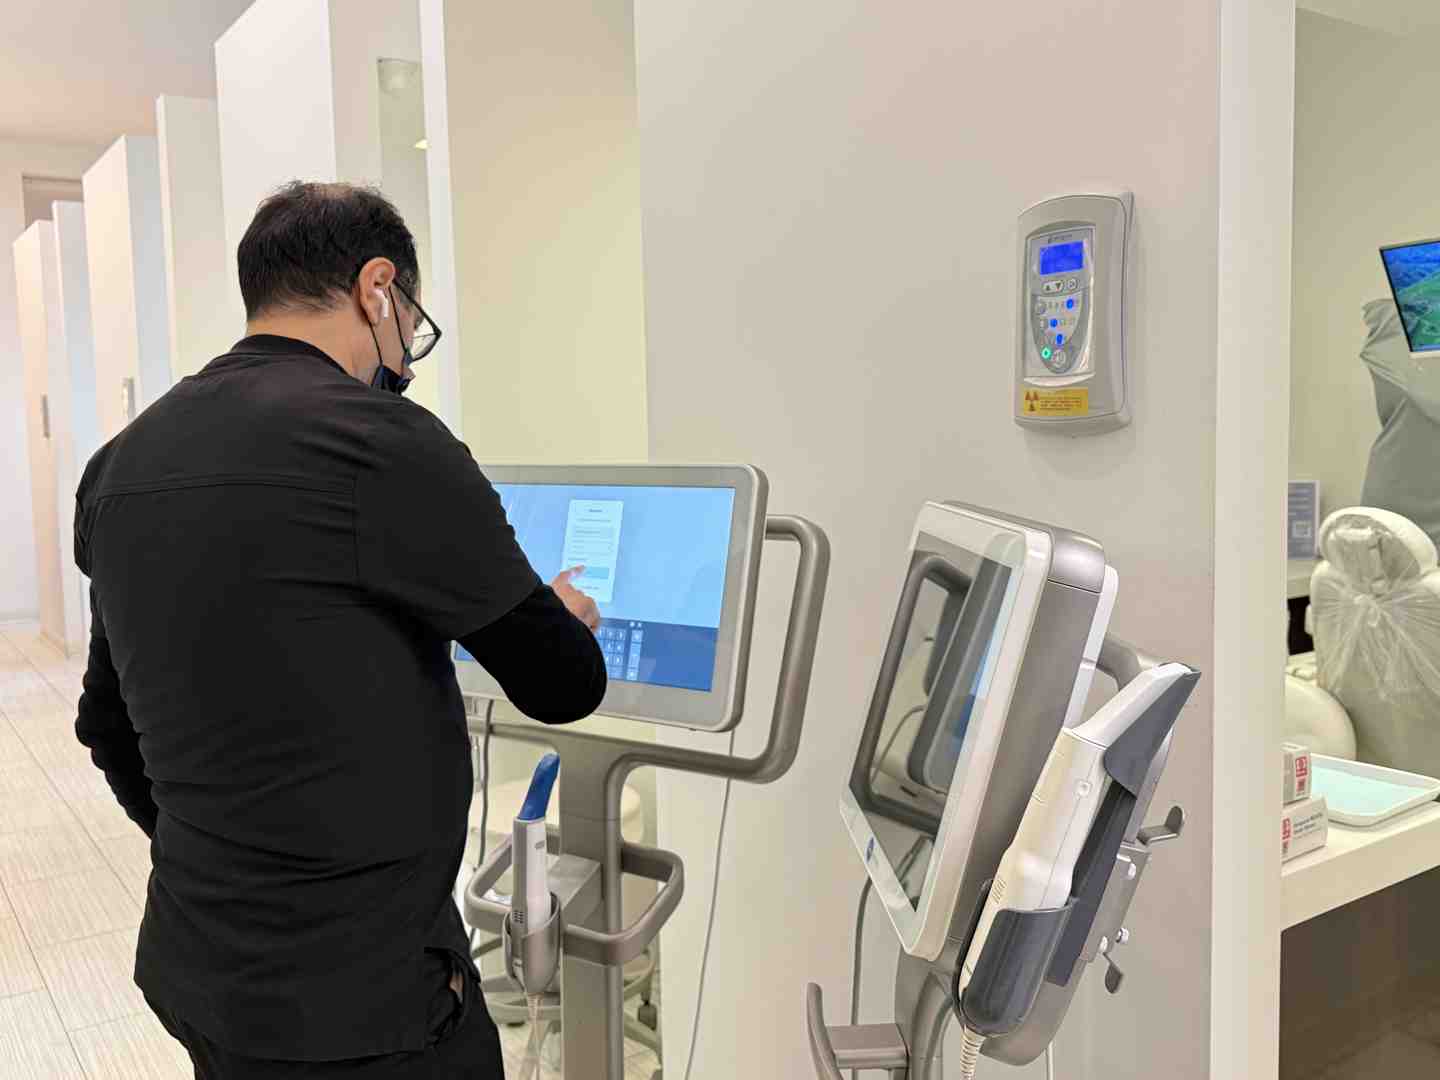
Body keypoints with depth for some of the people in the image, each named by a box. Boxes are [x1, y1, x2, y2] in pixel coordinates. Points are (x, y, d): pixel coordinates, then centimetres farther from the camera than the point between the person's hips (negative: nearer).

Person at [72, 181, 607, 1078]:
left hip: (195, 968, 8)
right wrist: (565, 618, 11)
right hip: (351, 1002, -7)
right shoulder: (381, 442, -20)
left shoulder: (124, 463, 4)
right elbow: (563, 686, -11)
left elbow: (110, 728, 13)